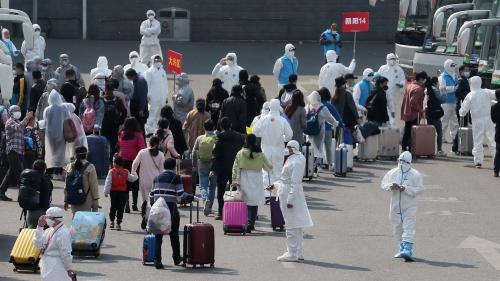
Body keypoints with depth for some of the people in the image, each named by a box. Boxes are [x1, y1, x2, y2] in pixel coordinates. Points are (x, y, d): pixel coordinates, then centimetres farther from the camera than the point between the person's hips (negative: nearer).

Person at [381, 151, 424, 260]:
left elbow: (419, 189, -11)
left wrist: (406, 189, -23)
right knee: (397, 229, 12)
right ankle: (402, 249, 25)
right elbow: (383, 184, 9)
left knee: (408, 228, -14)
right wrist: (390, 186, -13)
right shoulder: (392, 173, 7)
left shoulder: (415, 174, -5)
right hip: (395, 205, 5)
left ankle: (408, 249, -21)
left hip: (409, 207, -5)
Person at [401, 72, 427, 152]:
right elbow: (413, 102, -25)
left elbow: (405, 100, 17)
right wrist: (421, 110, -17)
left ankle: (404, 149, 22)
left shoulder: (409, 86, 12)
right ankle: (411, 150, -6)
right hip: (414, 115, -9)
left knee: (407, 133, 16)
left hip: (407, 114, 9)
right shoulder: (418, 89, -17)